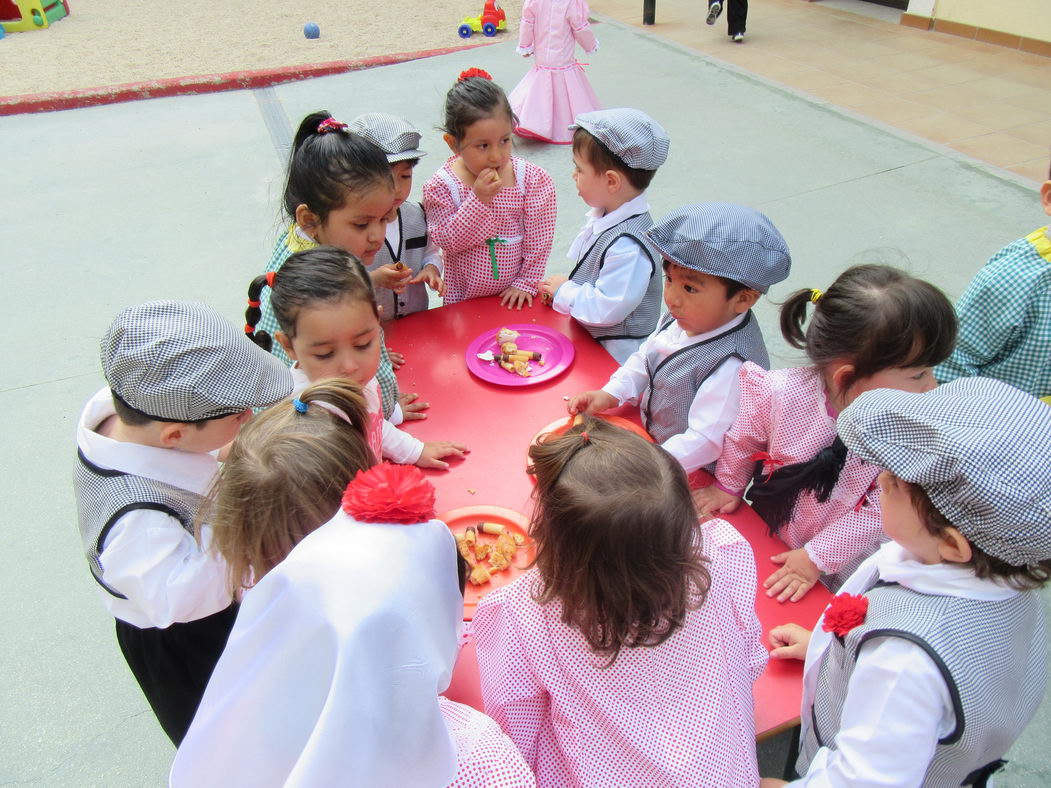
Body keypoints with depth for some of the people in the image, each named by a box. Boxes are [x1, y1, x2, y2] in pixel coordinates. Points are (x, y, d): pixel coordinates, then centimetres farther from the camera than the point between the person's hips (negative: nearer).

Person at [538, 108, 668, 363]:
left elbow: (607, 309, -29)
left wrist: (563, 292, -16)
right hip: (589, 337, 9)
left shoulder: (628, 246, -31)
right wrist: (565, 288, 0)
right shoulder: (608, 215, 0)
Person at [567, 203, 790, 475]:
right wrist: (611, 394, -1)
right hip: (647, 432, 8)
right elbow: (645, 358, 13)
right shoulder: (683, 319, -4)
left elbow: (705, 442, -30)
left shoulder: (734, 367, -30)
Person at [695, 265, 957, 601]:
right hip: (765, 535, 0)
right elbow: (742, 440, -8)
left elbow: (876, 510, -20)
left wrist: (817, 558, -19)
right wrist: (728, 486, 6)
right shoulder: (783, 394, -30)